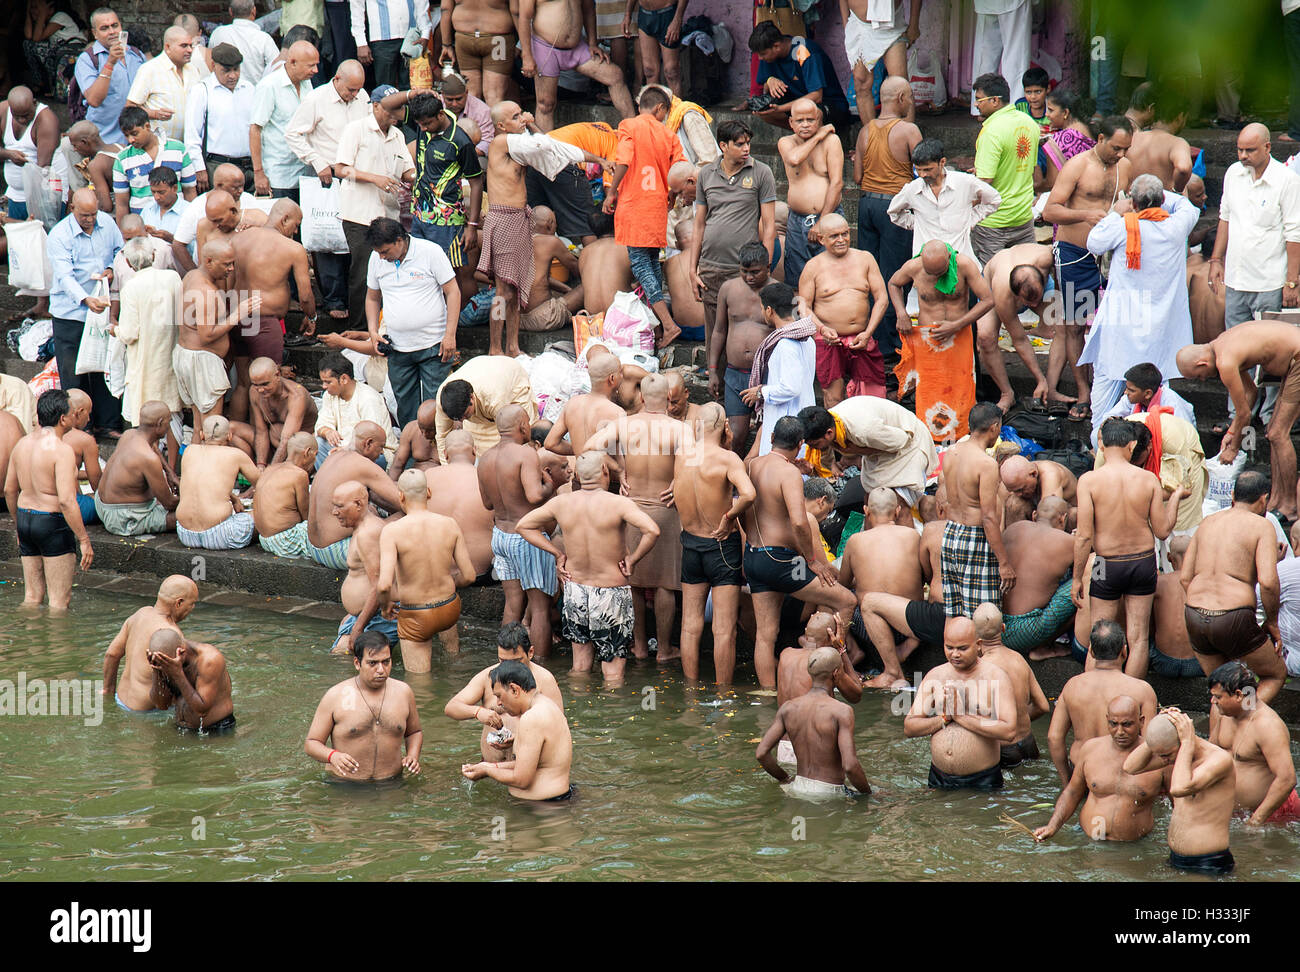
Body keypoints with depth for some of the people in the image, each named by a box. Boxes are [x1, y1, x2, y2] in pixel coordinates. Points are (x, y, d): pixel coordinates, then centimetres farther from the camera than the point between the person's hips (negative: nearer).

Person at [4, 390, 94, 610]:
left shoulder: (22, 444, 6)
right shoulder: (62, 450, -18)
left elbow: (9, 490, 14)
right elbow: (66, 501, -24)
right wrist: (84, 539, -19)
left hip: (25, 518, 8)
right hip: (53, 524, -8)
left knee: (32, 595, 15)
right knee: (60, 599, 0)